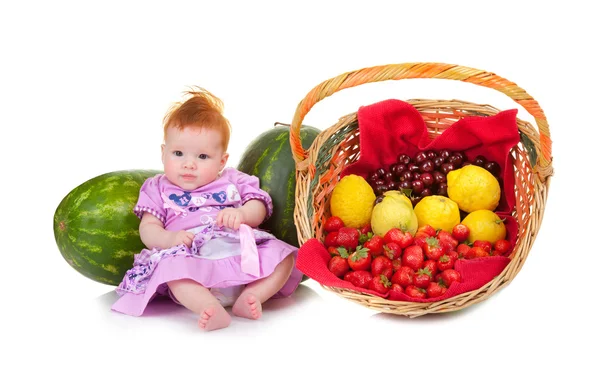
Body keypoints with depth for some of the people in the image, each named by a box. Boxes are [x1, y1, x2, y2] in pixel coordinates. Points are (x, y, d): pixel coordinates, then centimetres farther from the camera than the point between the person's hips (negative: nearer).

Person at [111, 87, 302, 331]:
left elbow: (259, 208, 13)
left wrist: (242, 214, -12)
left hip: (242, 253, 3)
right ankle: (211, 310, -50)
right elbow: (148, 229, 9)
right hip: (192, 258, -2)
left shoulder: (233, 181, 21)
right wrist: (169, 238, -14)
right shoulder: (158, 189, 19)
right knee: (173, 267, -36)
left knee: (283, 256, -19)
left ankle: (249, 297, -30)